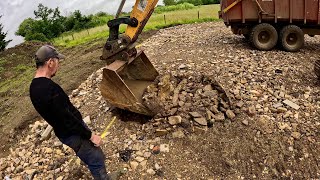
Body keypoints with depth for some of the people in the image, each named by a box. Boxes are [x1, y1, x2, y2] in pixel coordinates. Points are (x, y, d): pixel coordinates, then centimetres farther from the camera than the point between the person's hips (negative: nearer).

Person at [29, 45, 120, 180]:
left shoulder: (35, 86, 3)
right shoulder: (49, 88, -30)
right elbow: (66, 118, -29)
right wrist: (90, 135, -18)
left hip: (65, 132, 10)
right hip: (72, 134, -10)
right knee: (96, 160, 5)